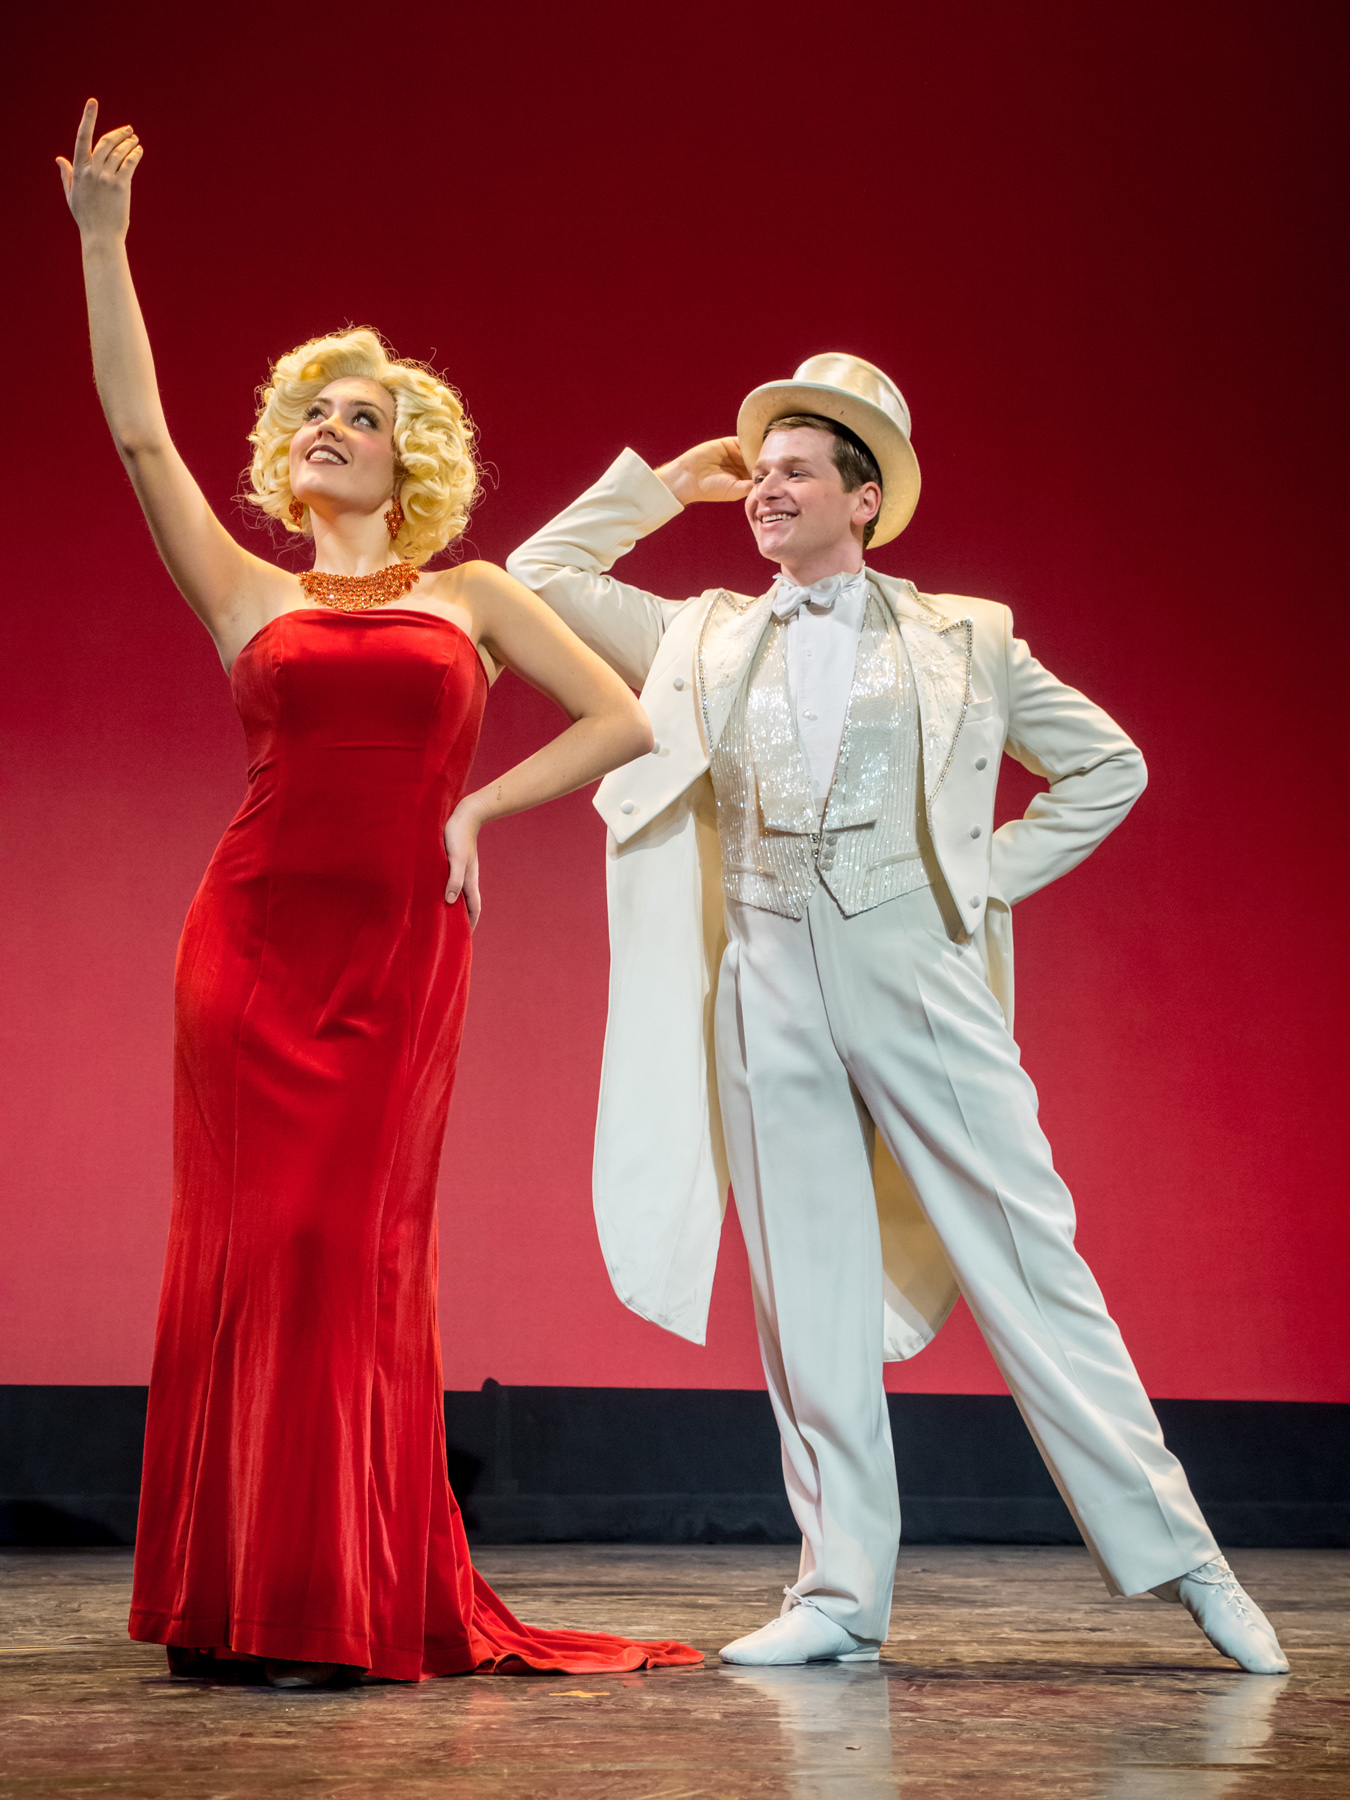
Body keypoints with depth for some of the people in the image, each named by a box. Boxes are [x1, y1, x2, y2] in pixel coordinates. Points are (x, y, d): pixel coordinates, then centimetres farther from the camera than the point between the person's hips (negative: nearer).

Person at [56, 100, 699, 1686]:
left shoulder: (471, 596, 13)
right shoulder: (246, 595, 13)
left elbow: (624, 718, 11)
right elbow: (138, 433, 3)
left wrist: (477, 809, 2)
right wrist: (102, 239, -2)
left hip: (400, 947, -1)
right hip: (252, 938, 1)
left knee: (354, 1250, -3)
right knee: (243, 1243, 0)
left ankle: (347, 1608, 5)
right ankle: (236, 1601, 9)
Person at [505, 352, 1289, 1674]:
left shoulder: (962, 640, 10)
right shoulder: (701, 643, 16)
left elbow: (1107, 766, 16)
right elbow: (538, 580, 20)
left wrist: (989, 875, 6)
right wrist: (665, 483, 17)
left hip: (912, 966, -2)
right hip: (766, 983, 2)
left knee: (1026, 1264, -2)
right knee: (807, 1292, 3)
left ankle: (1175, 1556, 6)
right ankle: (842, 1592, 9)